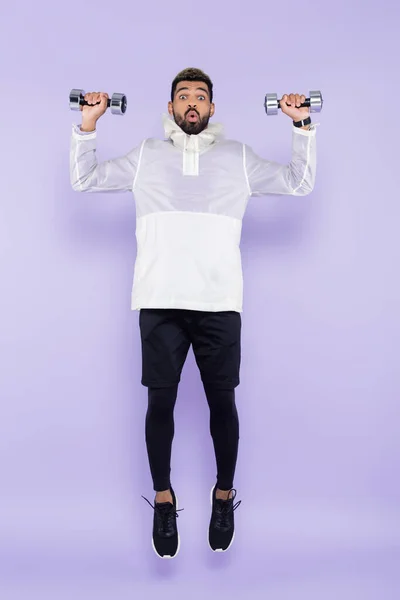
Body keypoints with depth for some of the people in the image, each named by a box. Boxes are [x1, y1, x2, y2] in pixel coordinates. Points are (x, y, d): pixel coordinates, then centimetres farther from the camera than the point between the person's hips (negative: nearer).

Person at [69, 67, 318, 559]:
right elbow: (84, 180, 16)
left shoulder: (238, 157, 14)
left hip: (219, 302, 0)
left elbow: (300, 183, 14)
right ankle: (163, 500, 22)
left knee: (221, 400, 7)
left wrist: (302, 124, 6)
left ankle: (224, 496, 26)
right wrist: (87, 125, 6)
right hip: (159, 301, 0)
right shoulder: (146, 155, 15)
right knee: (160, 401, 5)